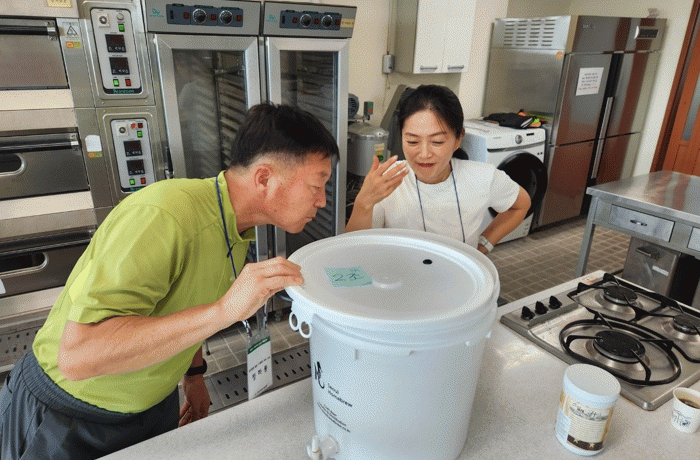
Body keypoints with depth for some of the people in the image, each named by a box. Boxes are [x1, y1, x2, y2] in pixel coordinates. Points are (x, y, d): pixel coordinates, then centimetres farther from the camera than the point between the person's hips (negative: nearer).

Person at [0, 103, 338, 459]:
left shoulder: (237, 227, -7)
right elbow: (77, 356, -38)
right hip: (66, 416, -6)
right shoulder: (163, 216, -34)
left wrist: (193, 373, 14)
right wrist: (224, 309, -45)